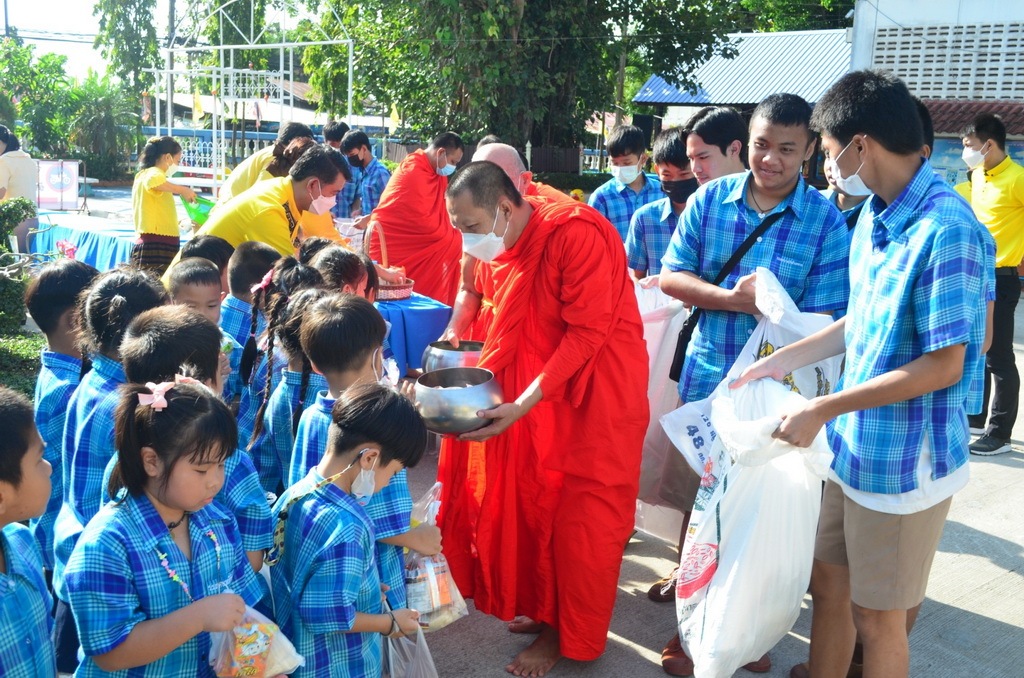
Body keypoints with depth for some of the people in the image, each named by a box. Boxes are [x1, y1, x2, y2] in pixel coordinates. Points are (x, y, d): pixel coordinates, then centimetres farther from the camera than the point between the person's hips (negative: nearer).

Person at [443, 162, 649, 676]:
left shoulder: (576, 234, -24)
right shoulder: (502, 247, 0)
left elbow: (587, 332, -25)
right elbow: (507, 332, 9)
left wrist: (523, 405, -29)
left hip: (597, 391, -7)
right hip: (538, 391, 7)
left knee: (582, 520, 3)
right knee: (534, 502, 13)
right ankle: (546, 608, 32)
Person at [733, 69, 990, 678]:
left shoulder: (946, 231, -24)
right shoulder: (874, 217, 3)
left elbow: (943, 366, -23)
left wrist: (824, 409, -21)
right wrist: (784, 361, 10)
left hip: (905, 460, -7)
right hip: (853, 446, 7)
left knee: (876, 616, 10)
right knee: (829, 582, 20)